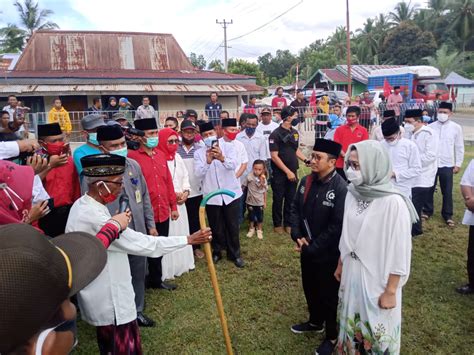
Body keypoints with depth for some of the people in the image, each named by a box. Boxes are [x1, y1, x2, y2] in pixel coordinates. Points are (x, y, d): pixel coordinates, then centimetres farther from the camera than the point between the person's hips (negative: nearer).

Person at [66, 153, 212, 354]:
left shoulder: (81, 206, 1)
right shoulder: (94, 217, -30)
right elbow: (143, 244, -28)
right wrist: (189, 240, -22)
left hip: (102, 298, 10)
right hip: (110, 301, -10)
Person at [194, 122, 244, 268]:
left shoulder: (227, 146, -2)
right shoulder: (199, 153, 1)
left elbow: (233, 164, -18)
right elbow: (198, 173, -11)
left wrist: (222, 158, -38)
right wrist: (208, 161, -28)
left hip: (231, 193, -1)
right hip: (211, 196, 1)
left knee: (232, 226, 8)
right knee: (215, 227, 12)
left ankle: (235, 254, 24)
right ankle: (217, 252, 31)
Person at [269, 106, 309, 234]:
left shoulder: (295, 132, 6)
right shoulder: (276, 134, -13)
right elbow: (274, 156, -15)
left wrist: (306, 160, 4)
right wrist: (287, 171, -16)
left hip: (292, 172, 5)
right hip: (279, 173, -5)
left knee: (291, 199, 11)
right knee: (278, 199, 7)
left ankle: (288, 223, 25)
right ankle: (277, 224, 22)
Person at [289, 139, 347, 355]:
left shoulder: (341, 189, -24)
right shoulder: (306, 181, -3)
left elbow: (337, 227, -23)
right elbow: (295, 208, 5)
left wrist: (312, 247, -18)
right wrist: (297, 236, -8)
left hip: (328, 254, -6)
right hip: (307, 249, 7)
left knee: (329, 295, 13)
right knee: (310, 288, 24)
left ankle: (332, 335, 37)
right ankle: (315, 322, 51)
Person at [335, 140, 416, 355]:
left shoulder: (393, 203, -23)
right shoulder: (352, 193, -4)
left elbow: (399, 252, -17)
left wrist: (390, 291, -12)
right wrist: (340, 265, 16)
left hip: (377, 279, -5)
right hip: (351, 275, 6)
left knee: (376, 332, 14)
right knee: (352, 325, 22)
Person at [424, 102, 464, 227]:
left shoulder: (456, 128, -2)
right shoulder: (431, 127, -1)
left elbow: (459, 147, 2)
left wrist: (458, 164, -1)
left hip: (447, 165, -1)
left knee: (447, 191, 7)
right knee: (429, 189, 11)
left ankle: (448, 215, 19)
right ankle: (427, 211, 26)